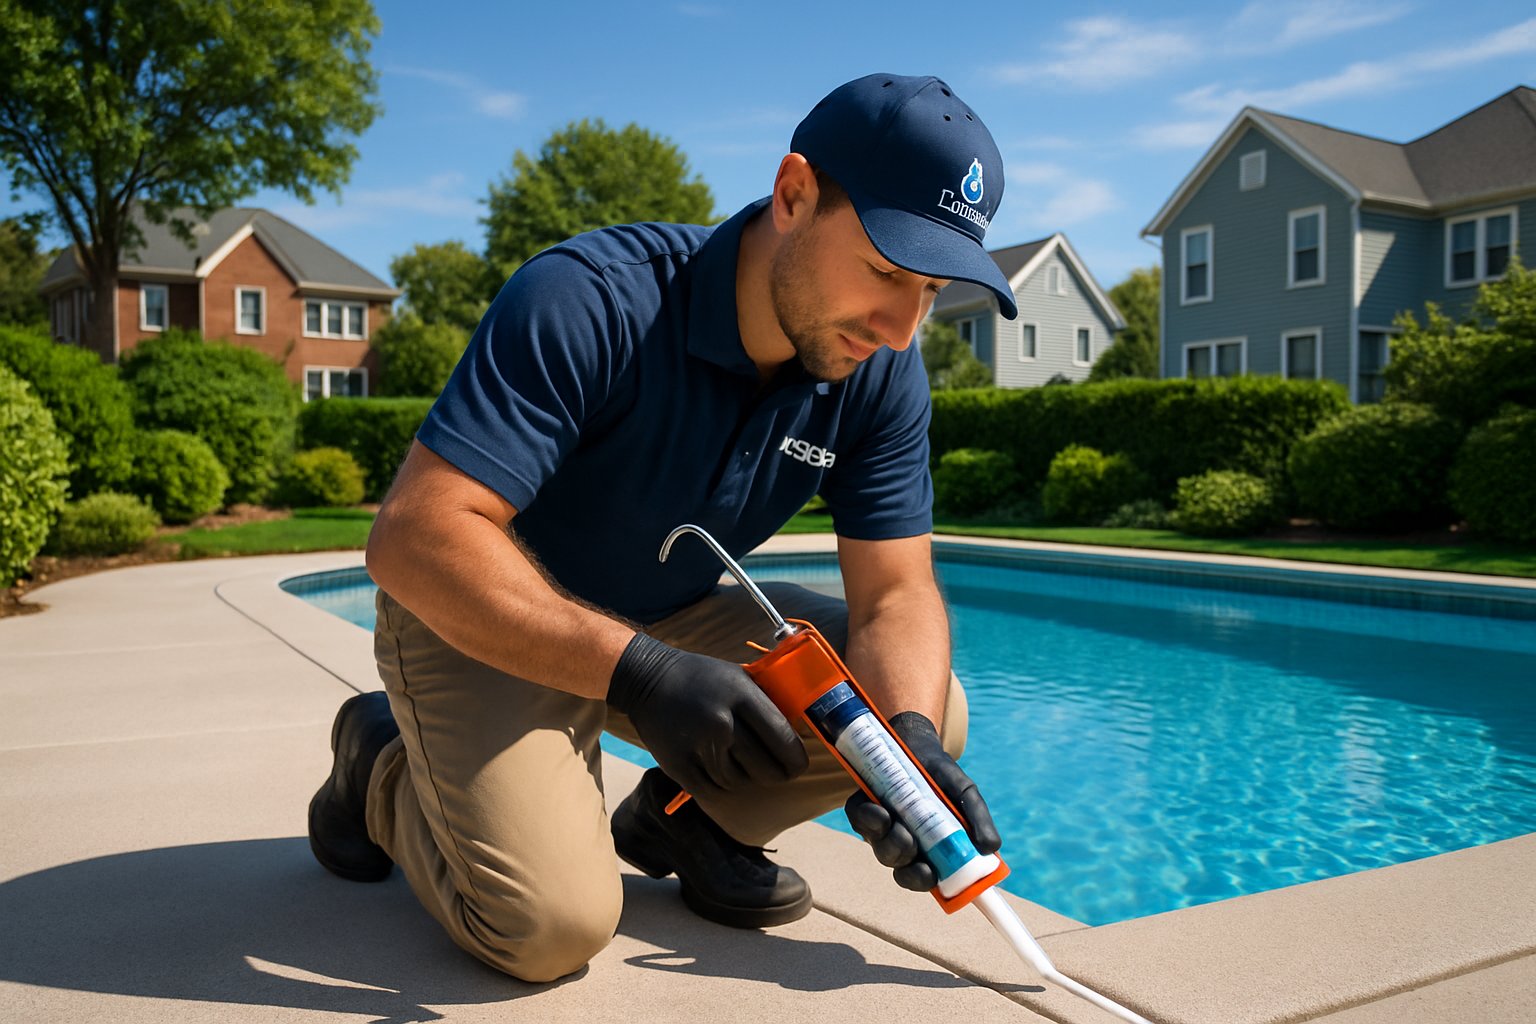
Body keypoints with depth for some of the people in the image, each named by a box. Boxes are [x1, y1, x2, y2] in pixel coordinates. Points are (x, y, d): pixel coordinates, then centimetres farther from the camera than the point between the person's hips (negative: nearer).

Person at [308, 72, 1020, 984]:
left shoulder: (883, 376, -12)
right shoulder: (590, 302, -30)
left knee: (929, 710, -9)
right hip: (482, 620, -5)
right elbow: (415, 537, -34)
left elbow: (896, 594, -11)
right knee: (553, 924, -23)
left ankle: (680, 816, 12)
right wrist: (637, 672, -44)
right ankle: (385, 767, 8)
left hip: (673, 621, 5)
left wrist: (908, 739, -32)